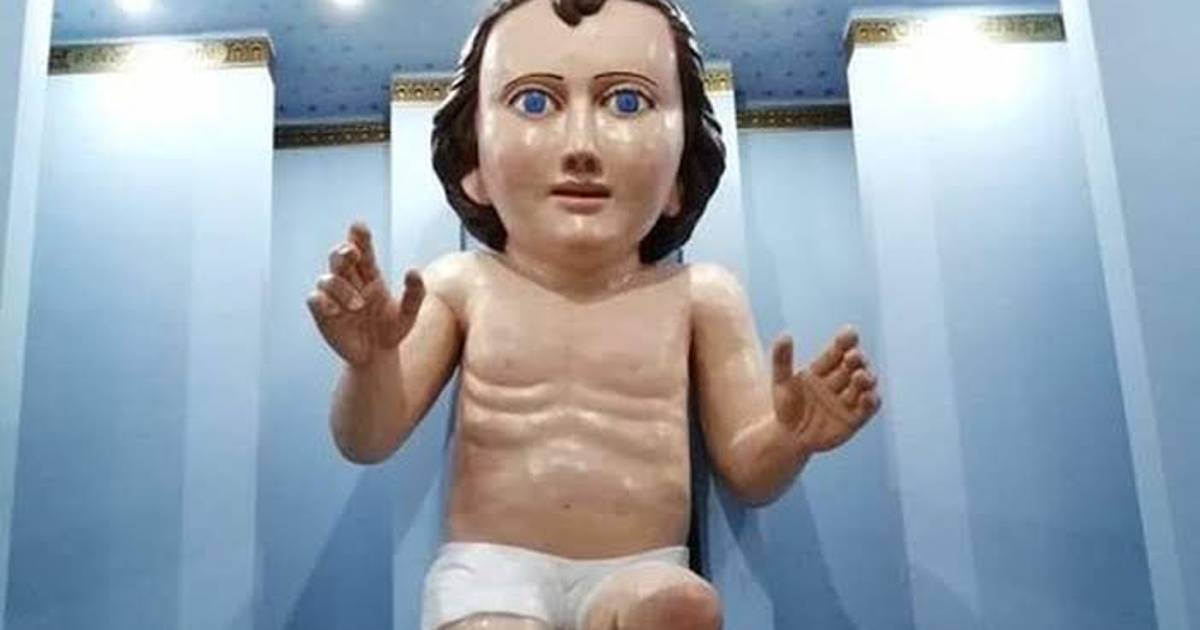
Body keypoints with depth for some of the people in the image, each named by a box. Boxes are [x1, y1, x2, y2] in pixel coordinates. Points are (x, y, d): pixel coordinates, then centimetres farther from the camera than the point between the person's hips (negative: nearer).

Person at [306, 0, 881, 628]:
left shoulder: (701, 296, 2)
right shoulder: (461, 285, 2)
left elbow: (748, 473, 5)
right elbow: (367, 444, 3)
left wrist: (788, 438, -18)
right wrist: (372, 362, -19)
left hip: (639, 573, 1)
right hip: (490, 569, 0)